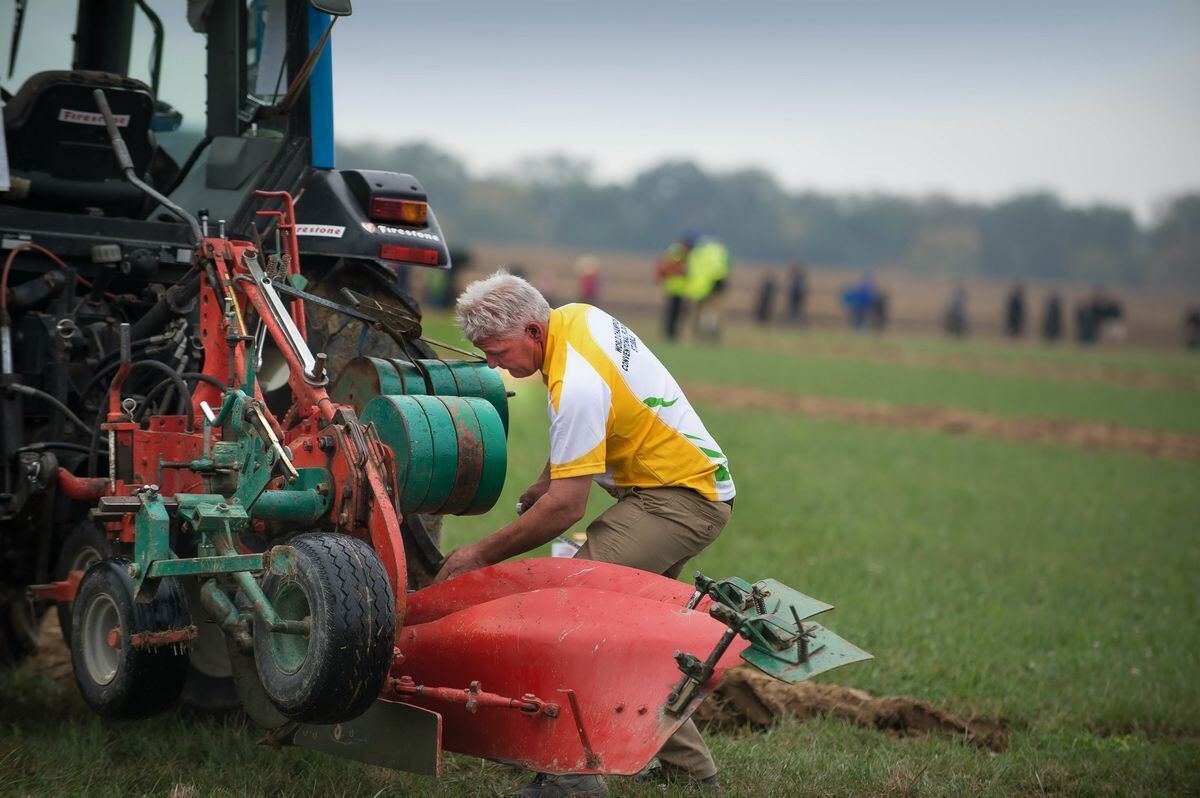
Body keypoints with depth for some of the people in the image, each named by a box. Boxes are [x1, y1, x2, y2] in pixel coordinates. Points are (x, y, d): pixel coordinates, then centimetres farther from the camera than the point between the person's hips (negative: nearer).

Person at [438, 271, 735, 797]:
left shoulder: (578, 386, -26)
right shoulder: (574, 317, 3)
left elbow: (566, 507, -24)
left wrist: (481, 554, -16)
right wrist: (548, 478, 22)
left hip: (680, 501, -11)